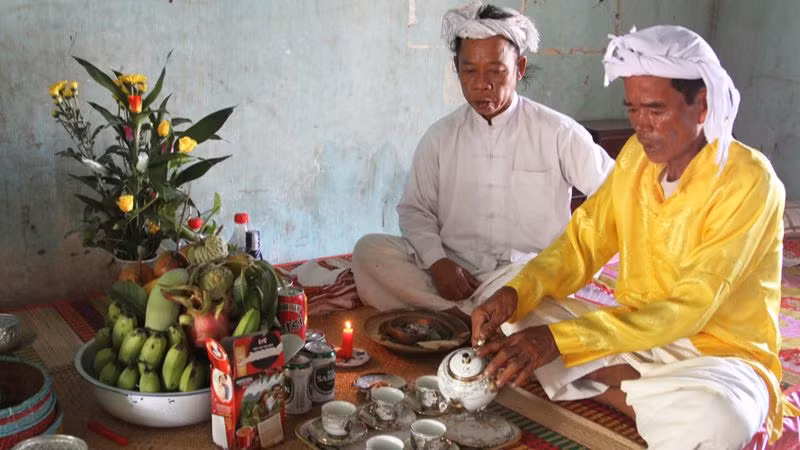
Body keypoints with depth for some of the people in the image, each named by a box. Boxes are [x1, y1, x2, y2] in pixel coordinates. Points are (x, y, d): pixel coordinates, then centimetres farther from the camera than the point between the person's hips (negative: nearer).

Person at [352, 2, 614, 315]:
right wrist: (437, 262, -10)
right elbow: (415, 209, 10)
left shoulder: (558, 133, -1)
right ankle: (474, 314, -23)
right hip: (453, 271, 3)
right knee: (370, 250, -20)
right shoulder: (440, 137, 7)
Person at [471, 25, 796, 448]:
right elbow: (582, 242, 1)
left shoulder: (748, 180, -20)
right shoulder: (636, 155, 0)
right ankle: (665, 405, -14)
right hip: (635, 335, 7)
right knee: (511, 316, -11)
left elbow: (688, 310, -26)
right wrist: (516, 293, -20)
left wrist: (560, 339, -35)